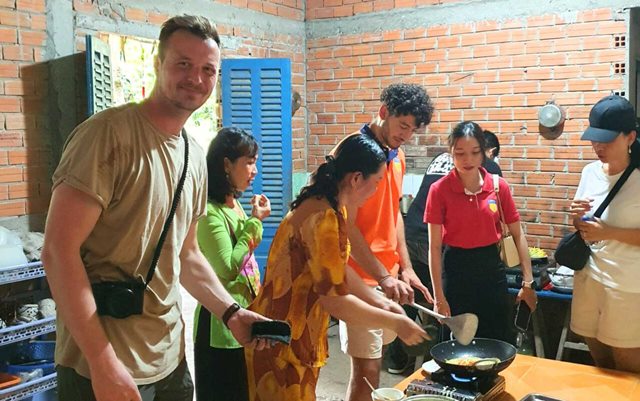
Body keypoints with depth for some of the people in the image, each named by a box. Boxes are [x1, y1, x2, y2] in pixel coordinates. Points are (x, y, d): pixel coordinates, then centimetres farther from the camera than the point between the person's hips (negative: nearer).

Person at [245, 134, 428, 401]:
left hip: (302, 336, 9)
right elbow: (335, 300, -26)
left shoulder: (333, 207, 4)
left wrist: (379, 301, 9)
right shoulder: (322, 218, -27)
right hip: (282, 343, -9)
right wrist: (394, 322, -16)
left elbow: (338, 269, 13)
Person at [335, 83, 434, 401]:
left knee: (374, 360, 14)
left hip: (389, 276, 8)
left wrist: (406, 268, 12)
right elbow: (346, 227, -18)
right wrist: (384, 276, -21)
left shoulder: (396, 155, 11)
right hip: (361, 278, -8)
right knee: (367, 369, -4)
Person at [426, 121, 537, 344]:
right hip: (456, 269, -2)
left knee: (501, 343, 12)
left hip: (491, 266, 2)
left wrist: (528, 282, 0)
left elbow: (518, 235, 4)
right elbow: (435, 247, -9)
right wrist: (439, 297, -10)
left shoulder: (499, 186, -4)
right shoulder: (439, 190, -11)